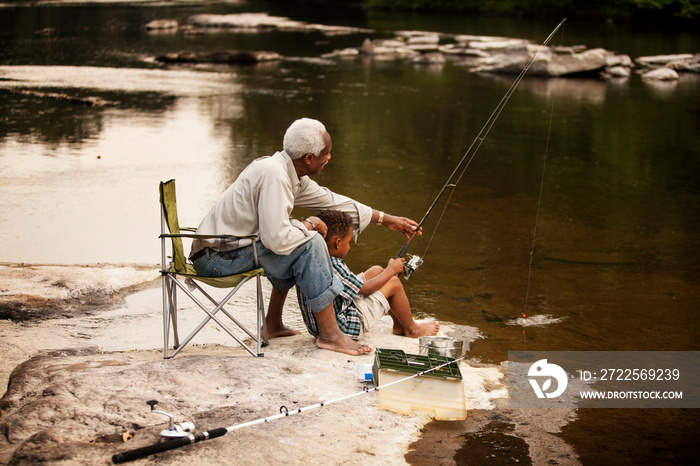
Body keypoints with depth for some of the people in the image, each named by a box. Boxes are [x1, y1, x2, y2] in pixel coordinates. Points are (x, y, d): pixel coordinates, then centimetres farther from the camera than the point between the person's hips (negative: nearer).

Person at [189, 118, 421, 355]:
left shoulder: (290, 173, 7)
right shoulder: (274, 175, -23)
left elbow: (332, 201, 19)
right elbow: (277, 240, -30)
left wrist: (386, 219, 22)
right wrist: (308, 225, -9)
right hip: (218, 258, -10)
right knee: (309, 243, -17)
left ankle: (273, 324, 24)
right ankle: (329, 334, -11)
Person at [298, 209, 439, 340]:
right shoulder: (333, 266, -29)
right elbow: (366, 289, -17)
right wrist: (391, 270, -2)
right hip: (344, 329, -9)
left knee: (377, 271, 17)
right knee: (394, 283, 1)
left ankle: (399, 325, 31)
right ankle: (412, 329, 25)